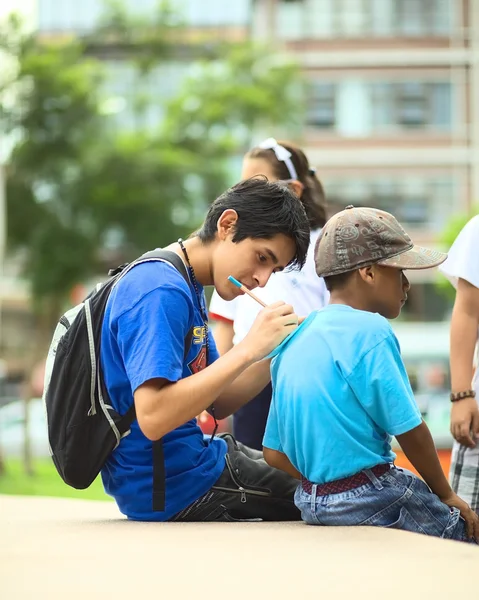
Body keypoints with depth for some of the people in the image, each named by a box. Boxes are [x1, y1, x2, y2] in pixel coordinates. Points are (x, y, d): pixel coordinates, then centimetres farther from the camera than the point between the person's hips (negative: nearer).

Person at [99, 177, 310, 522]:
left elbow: (217, 403, 13)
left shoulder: (186, 287, 11)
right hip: (170, 489, -10)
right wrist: (249, 349, -30)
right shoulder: (160, 292, -22)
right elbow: (153, 416, -32)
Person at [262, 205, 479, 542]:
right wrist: (446, 494, 0)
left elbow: (274, 453, 11)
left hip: (311, 502, 9)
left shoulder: (295, 339, 10)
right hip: (370, 499, -8)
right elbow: (410, 430, -13)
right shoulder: (369, 331, -14)